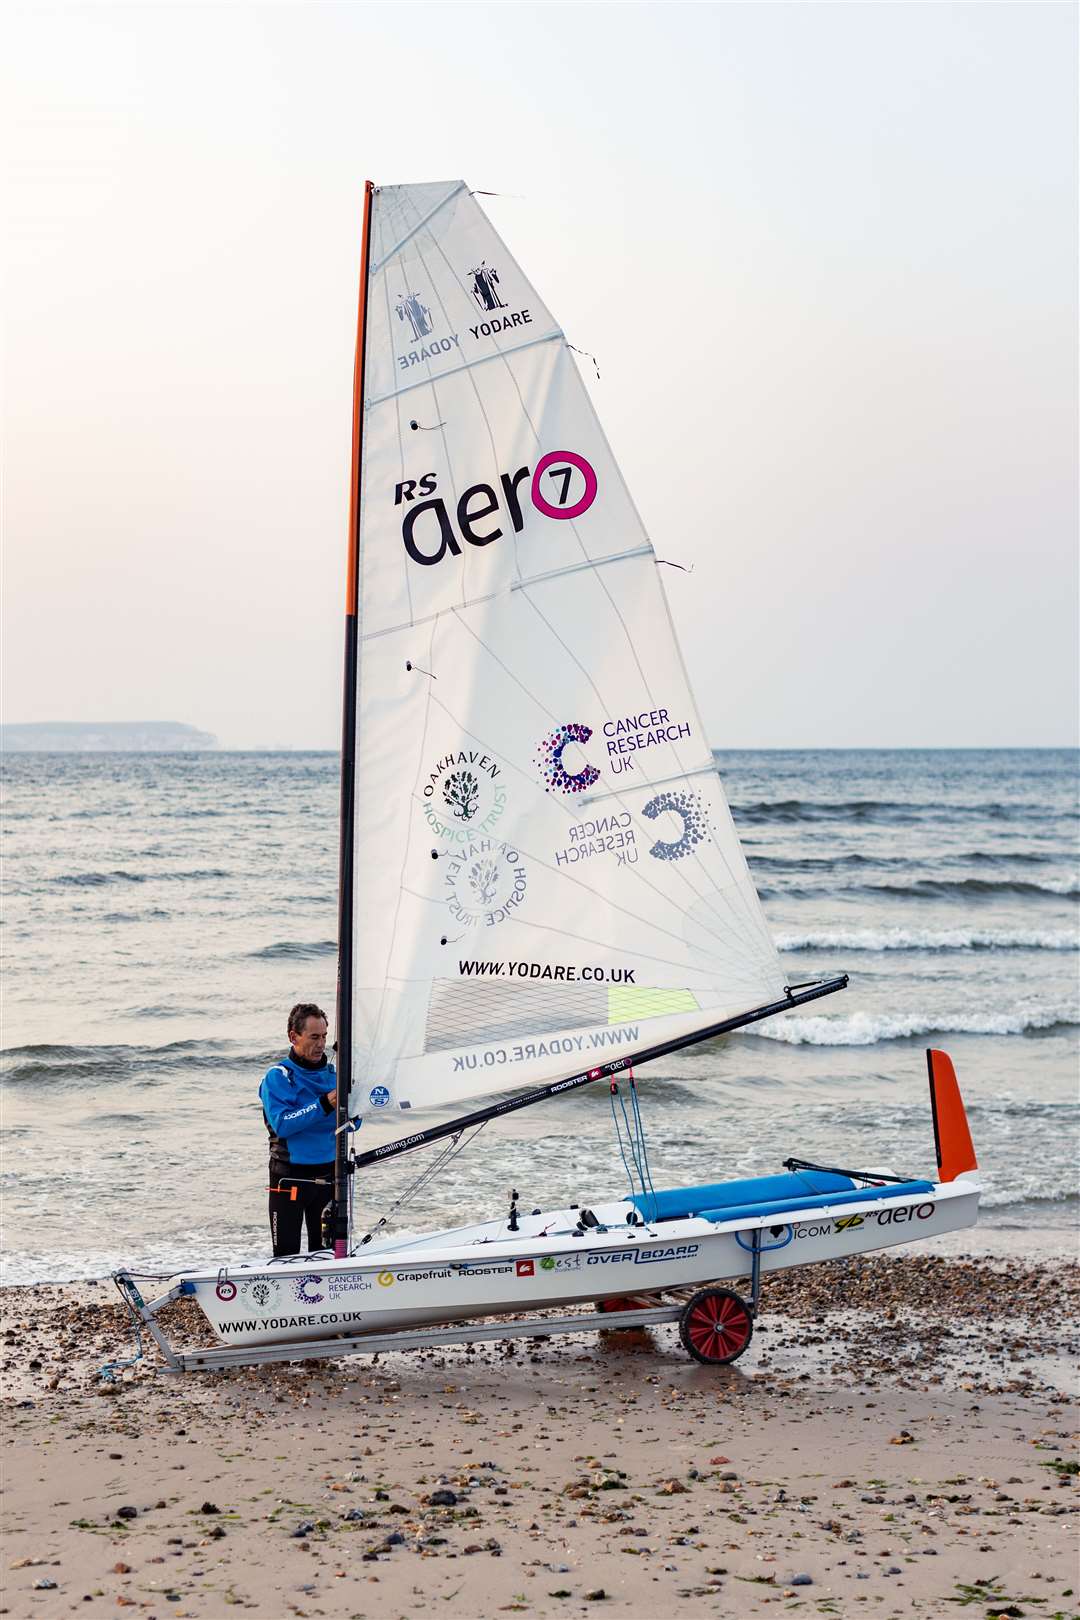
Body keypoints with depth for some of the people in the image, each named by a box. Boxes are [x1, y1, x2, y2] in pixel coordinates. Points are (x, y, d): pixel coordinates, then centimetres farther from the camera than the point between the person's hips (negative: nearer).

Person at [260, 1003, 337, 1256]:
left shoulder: (332, 1074, 9)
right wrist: (324, 1104, -25)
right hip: (290, 1176, -5)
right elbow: (281, 1124, -19)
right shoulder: (278, 1076, -6)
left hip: (328, 1174, 5)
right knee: (286, 1255, -3)